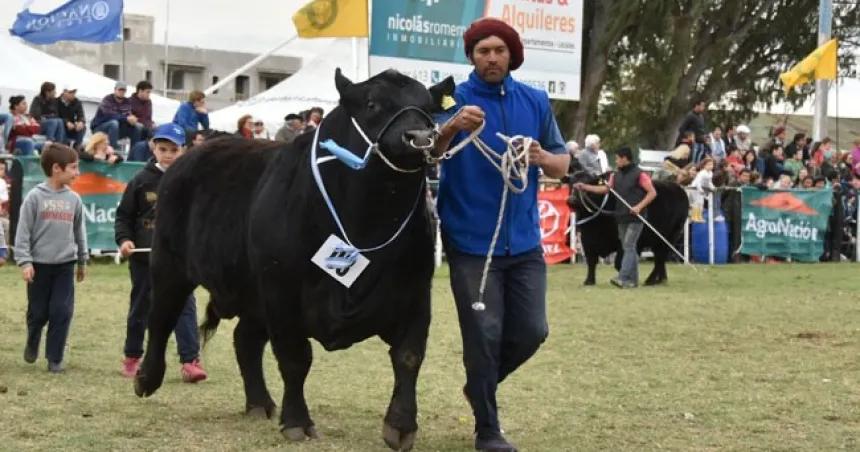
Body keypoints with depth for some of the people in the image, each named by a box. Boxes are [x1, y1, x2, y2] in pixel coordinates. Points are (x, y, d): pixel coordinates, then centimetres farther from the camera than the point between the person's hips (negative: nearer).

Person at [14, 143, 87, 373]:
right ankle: (32, 344, 36)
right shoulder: (35, 197, -7)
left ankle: (55, 358, 6)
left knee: (62, 312, -3)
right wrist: (24, 261, -14)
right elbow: (23, 231, -7)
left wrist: (82, 261, 19)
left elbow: (79, 231, 14)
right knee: (38, 313, 8)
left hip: (65, 265, 2)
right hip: (39, 264, -2)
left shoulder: (74, 199, 4)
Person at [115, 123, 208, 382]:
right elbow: (124, 215, 5)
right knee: (140, 307, 13)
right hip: (144, 257, 1)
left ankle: (190, 361, -11)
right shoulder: (141, 181, 0)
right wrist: (124, 239, -11)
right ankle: (132, 358, 27)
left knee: (185, 305, -9)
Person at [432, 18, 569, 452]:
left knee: (531, 331, 7)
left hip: (524, 240, 4)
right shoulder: (453, 100, -6)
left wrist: (542, 157, -14)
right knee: (484, 335, -2)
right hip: (471, 241, -4)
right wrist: (450, 128, -40)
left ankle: (481, 384, 34)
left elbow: (563, 162, 10)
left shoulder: (536, 101, 6)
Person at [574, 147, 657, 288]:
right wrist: (584, 187, 11)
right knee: (629, 248, 11)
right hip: (622, 217, 7)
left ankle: (623, 278, -19)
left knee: (628, 246, -13)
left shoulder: (639, 175, -9)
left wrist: (639, 206, -19)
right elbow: (606, 189, 17)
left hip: (636, 217, -7)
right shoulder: (616, 175, 12)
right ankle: (633, 280, 17)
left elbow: (652, 193, -9)